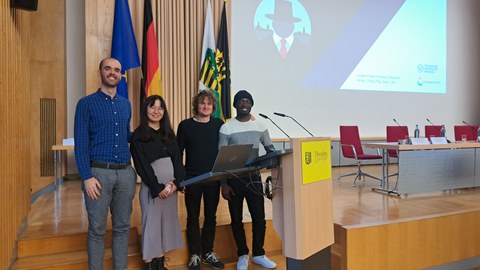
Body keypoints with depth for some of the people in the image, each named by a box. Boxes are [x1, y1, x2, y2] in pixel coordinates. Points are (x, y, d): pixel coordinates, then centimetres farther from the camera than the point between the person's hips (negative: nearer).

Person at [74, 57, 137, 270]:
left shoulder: (126, 104, 13)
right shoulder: (86, 104, -1)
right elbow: (80, 144, -7)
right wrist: (87, 177, -13)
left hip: (125, 172, 4)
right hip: (99, 172, -4)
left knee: (122, 227, 12)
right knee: (97, 230, 5)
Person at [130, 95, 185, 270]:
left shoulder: (169, 134, 12)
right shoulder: (138, 135, -3)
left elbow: (177, 158, 6)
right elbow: (142, 165, -9)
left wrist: (176, 182, -8)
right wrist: (158, 188, -13)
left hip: (171, 186, 5)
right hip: (152, 188, -5)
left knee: (167, 224, 10)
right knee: (152, 225, 1)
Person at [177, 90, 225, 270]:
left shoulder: (219, 124, 4)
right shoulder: (185, 125, -1)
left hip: (213, 178, 2)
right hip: (192, 179, -2)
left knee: (211, 216, 12)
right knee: (193, 217, 8)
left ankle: (208, 253, 27)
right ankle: (195, 255, 22)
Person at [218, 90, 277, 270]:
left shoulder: (260, 126, 4)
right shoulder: (226, 128, -5)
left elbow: (270, 149, 10)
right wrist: (223, 183, -9)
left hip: (254, 177, 2)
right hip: (233, 179, -2)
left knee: (259, 218, 4)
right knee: (236, 219, 9)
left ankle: (258, 254, 24)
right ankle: (242, 255, 26)